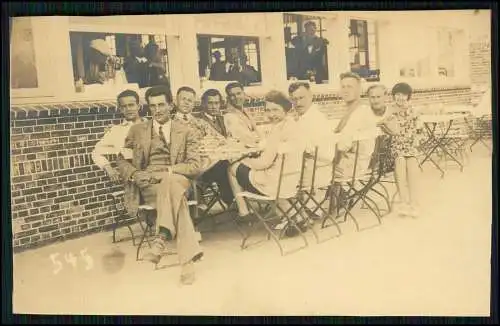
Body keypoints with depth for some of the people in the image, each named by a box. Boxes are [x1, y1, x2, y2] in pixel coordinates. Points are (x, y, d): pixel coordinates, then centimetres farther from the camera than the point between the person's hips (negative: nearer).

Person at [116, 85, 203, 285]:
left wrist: (166, 171, -15)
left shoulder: (186, 132, 12)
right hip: (147, 185, 0)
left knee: (170, 183, -40)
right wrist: (134, 175, -9)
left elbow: (194, 166, 1)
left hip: (178, 181, 0)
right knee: (175, 196, -36)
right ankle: (188, 257, -44)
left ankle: (162, 239, -47)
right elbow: (122, 161, 15)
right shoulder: (137, 131, 17)